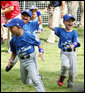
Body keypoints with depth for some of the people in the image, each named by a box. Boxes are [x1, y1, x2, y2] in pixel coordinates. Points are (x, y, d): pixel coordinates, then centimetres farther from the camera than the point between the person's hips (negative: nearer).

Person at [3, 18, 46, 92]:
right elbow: (14, 52, 14)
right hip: (22, 61, 7)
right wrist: (11, 60, 1)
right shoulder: (13, 40, 1)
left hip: (30, 59, -7)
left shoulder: (28, 36, -17)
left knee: (35, 79, -18)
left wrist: (41, 51, -21)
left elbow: (39, 43, -6)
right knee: (24, 81, 18)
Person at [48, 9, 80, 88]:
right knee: (65, 65, -26)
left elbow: (76, 42, -12)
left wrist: (73, 45, -35)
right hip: (64, 52, 0)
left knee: (73, 70, 0)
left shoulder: (74, 33, 0)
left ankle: (70, 83, 25)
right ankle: (62, 77, 5)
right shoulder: (61, 31, 6)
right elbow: (50, 26, 10)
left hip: (72, 52, 0)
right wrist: (51, 16, 4)